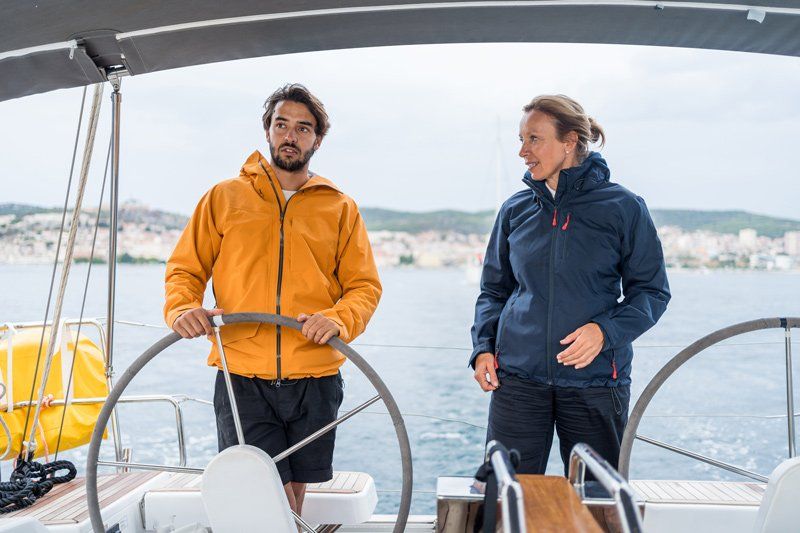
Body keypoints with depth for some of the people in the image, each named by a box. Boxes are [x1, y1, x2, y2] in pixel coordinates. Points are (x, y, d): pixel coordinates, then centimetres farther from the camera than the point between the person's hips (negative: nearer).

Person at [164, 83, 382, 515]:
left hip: (314, 378, 2)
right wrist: (182, 308, -11)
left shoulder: (340, 208, 9)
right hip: (242, 378, -1)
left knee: (295, 489, 14)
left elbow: (365, 285, 6)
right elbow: (185, 269, 10)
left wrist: (339, 319, -14)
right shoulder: (224, 197, 8)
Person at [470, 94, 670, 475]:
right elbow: (494, 290, 14)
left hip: (596, 378, -2)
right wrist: (483, 347, 0)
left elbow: (652, 292, 1)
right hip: (518, 376, 2)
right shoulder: (515, 210, 7)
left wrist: (605, 330, -16)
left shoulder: (623, 208, -2)